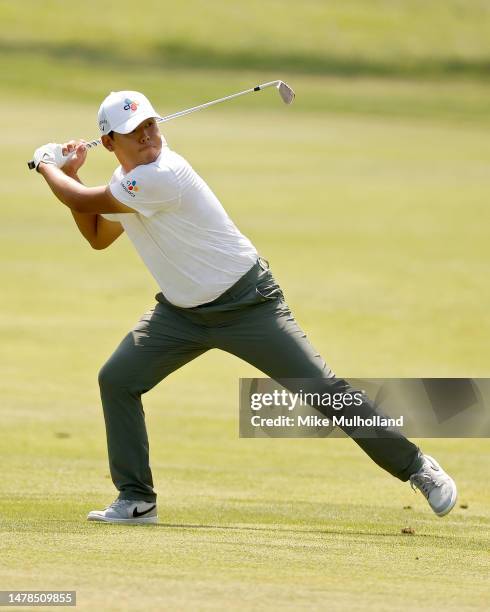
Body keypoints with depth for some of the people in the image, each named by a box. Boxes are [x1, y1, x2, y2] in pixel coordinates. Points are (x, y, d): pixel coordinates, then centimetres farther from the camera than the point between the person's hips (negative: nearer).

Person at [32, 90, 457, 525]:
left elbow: (84, 201, -21)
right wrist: (71, 175, 7)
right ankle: (136, 501, 5)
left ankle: (416, 467, 0)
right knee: (116, 380, -4)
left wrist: (47, 166, -2)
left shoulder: (161, 175, -27)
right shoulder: (129, 178, 3)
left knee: (323, 390, -11)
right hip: (182, 310, 8)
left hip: (247, 304, -8)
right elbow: (98, 236, 19)